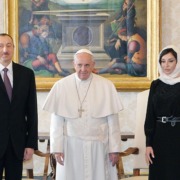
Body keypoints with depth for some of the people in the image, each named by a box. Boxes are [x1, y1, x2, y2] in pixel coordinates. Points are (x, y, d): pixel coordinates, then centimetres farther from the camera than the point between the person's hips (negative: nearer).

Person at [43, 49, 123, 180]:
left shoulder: (106, 86, -3)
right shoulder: (61, 86, -3)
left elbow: (112, 120, -1)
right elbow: (57, 121, 0)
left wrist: (114, 148, -1)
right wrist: (57, 148, -2)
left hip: (98, 146, 0)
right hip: (71, 146, 0)